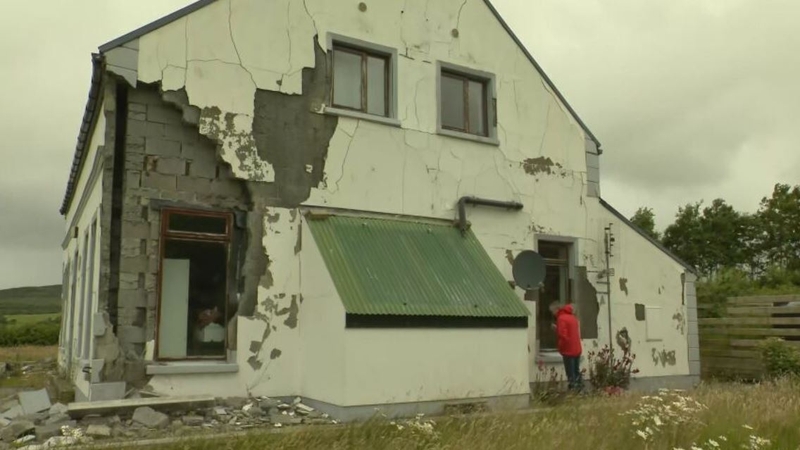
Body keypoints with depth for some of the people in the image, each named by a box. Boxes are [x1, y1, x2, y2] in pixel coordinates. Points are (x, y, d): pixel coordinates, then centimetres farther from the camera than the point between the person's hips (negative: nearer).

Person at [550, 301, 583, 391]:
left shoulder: (561, 318, -15)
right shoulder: (572, 316, 13)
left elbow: (562, 335, -24)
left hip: (568, 350, -9)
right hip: (577, 349, 9)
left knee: (571, 374, -3)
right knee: (577, 372, 16)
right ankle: (579, 388, 19)